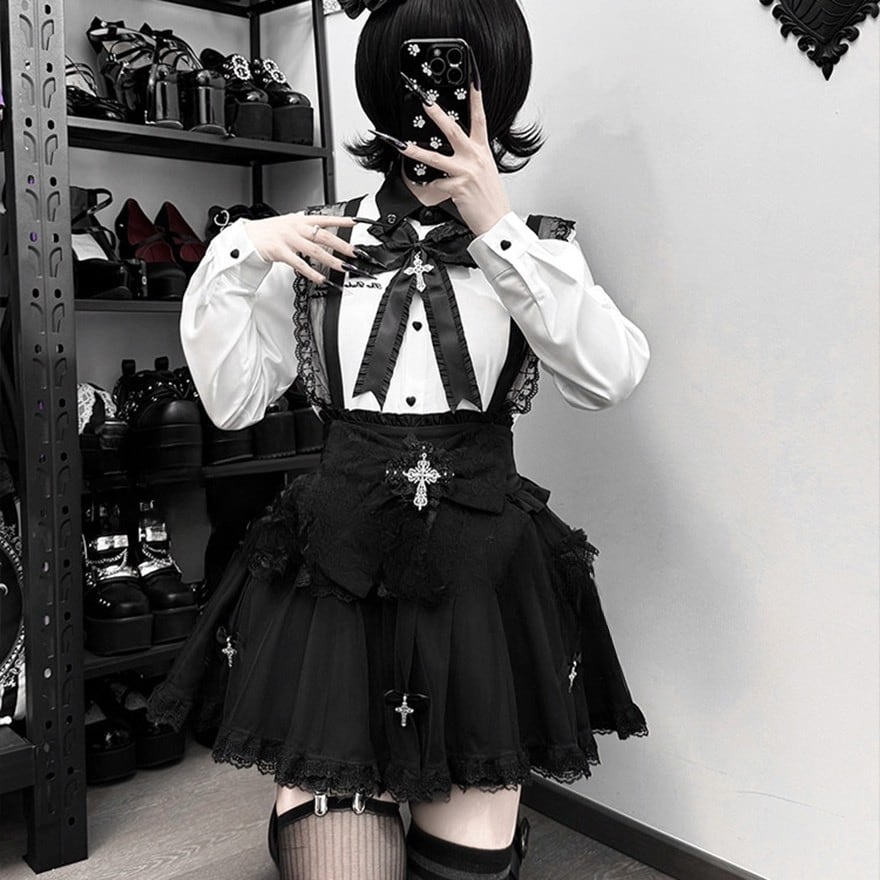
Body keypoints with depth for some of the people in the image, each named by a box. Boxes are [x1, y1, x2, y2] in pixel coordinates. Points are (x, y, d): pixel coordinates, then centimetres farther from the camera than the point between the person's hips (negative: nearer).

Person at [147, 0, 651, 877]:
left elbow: (609, 376, -11)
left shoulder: (533, 245, 8)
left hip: (482, 566, 0)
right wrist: (234, 255, -3)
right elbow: (233, 400, 7)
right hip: (336, 569, 0)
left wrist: (496, 227, -15)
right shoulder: (317, 243, 9)